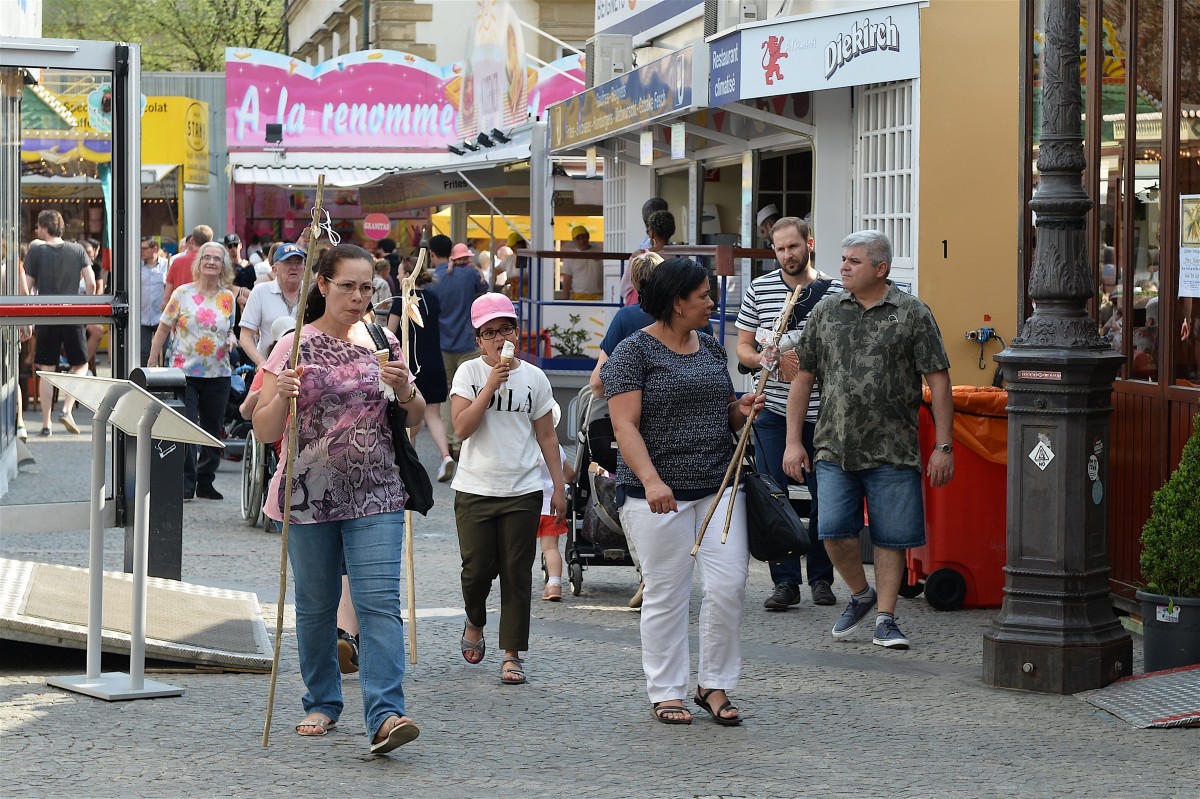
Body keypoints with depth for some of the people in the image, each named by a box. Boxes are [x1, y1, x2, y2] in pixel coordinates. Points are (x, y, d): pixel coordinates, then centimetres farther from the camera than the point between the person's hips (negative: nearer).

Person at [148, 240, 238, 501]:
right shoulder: (183, 294, -2)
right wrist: (151, 367, -1)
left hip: (218, 374, 3)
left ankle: (205, 482, 20)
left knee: (213, 430, 8)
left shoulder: (228, 298, 7)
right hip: (184, 372, -3)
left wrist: (231, 340, -3)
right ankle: (186, 483, 0)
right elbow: (162, 330, 2)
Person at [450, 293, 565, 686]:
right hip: (475, 489, -1)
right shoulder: (469, 373, -1)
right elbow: (462, 427, -13)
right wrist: (491, 384, -18)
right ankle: (474, 623, 29)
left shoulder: (534, 377, 4)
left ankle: (512, 654, 7)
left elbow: (546, 436, 9)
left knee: (517, 574, 0)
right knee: (478, 568, -3)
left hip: (522, 491, 1)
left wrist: (559, 487, 6)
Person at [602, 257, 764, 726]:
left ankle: (714, 685, 11)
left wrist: (741, 411, 1)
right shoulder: (634, 352, -6)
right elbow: (625, 425, -14)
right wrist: (651, 480, -26)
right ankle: (665, 692, 12)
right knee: (666, 595, 1)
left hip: (718, 487, 6)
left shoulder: (711, 348, 14)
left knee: (729, 585, -3)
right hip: (658, 494, -6)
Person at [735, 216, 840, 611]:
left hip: (821, 411, -1)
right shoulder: (759, 290, 6)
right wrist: (763, 360, -13)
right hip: (773, 411, 1)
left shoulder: (835, 292, 2)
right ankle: (785, 581, 4)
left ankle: (821, 578, 18)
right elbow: (743, 347, 9)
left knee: (824, 497, 5)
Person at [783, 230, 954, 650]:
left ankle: (885, 619, 14)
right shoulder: (826, 312, 8)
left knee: (891, 537, 2)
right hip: (834, 448, 2)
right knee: (833, 530, -5)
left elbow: (938, 380, -2)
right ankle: (860, 593, 21)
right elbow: (804, 378, 12)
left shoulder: (912, 313, -1)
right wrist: (793, 441, 7)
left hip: (892, 451, -2)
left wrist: (943, 445, -7)